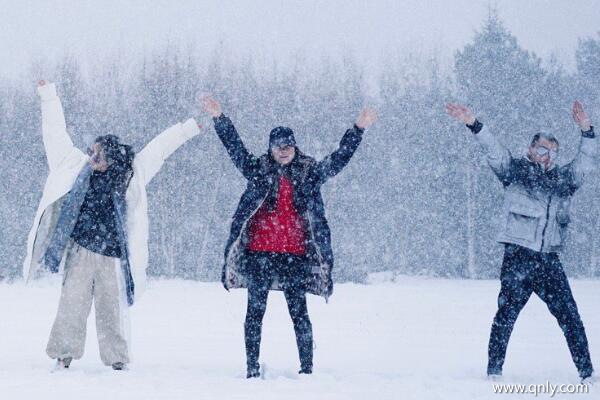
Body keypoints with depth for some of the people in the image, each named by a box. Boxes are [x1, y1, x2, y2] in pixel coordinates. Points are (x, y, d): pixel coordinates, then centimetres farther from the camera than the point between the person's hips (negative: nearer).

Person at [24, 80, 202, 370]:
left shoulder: (131, 174, 6)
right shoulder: (78, 168, 8)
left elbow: (159, 147, 12)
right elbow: (57, 135, 14)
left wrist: (191, 128, 15)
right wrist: (48, 96, 17)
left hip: (112, 256, 0)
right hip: (80, 251, 0)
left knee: (112, 308, 3)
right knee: (72, 303, -5)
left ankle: (117, 358, 10)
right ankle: (64, 356, 0)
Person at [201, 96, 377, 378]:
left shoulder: (310, 173, 9)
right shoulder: (258, 170, 7)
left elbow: (340, 158, 6)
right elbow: (235, 148, 2)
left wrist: (359, 129, -2)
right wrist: (219, 119, -8)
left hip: (295, 254, 0)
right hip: (259, 253, 0)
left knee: (299, 312, 1)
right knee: (255, 311, 5)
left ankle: (307, 368, 5)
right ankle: (252, 368, 11)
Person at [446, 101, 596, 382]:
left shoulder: (563, 178, 19)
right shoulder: (516, 170, 7)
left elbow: (585, 161, 15)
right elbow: (494, 150, -3)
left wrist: (586, 130, 0)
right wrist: (473, 125, -17)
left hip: (550, 260, 4)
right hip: (518, 256, -4)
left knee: (569, 316, 1)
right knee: (507, 312, -7)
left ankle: (586, 372, 5)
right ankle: (494, 370, -2)